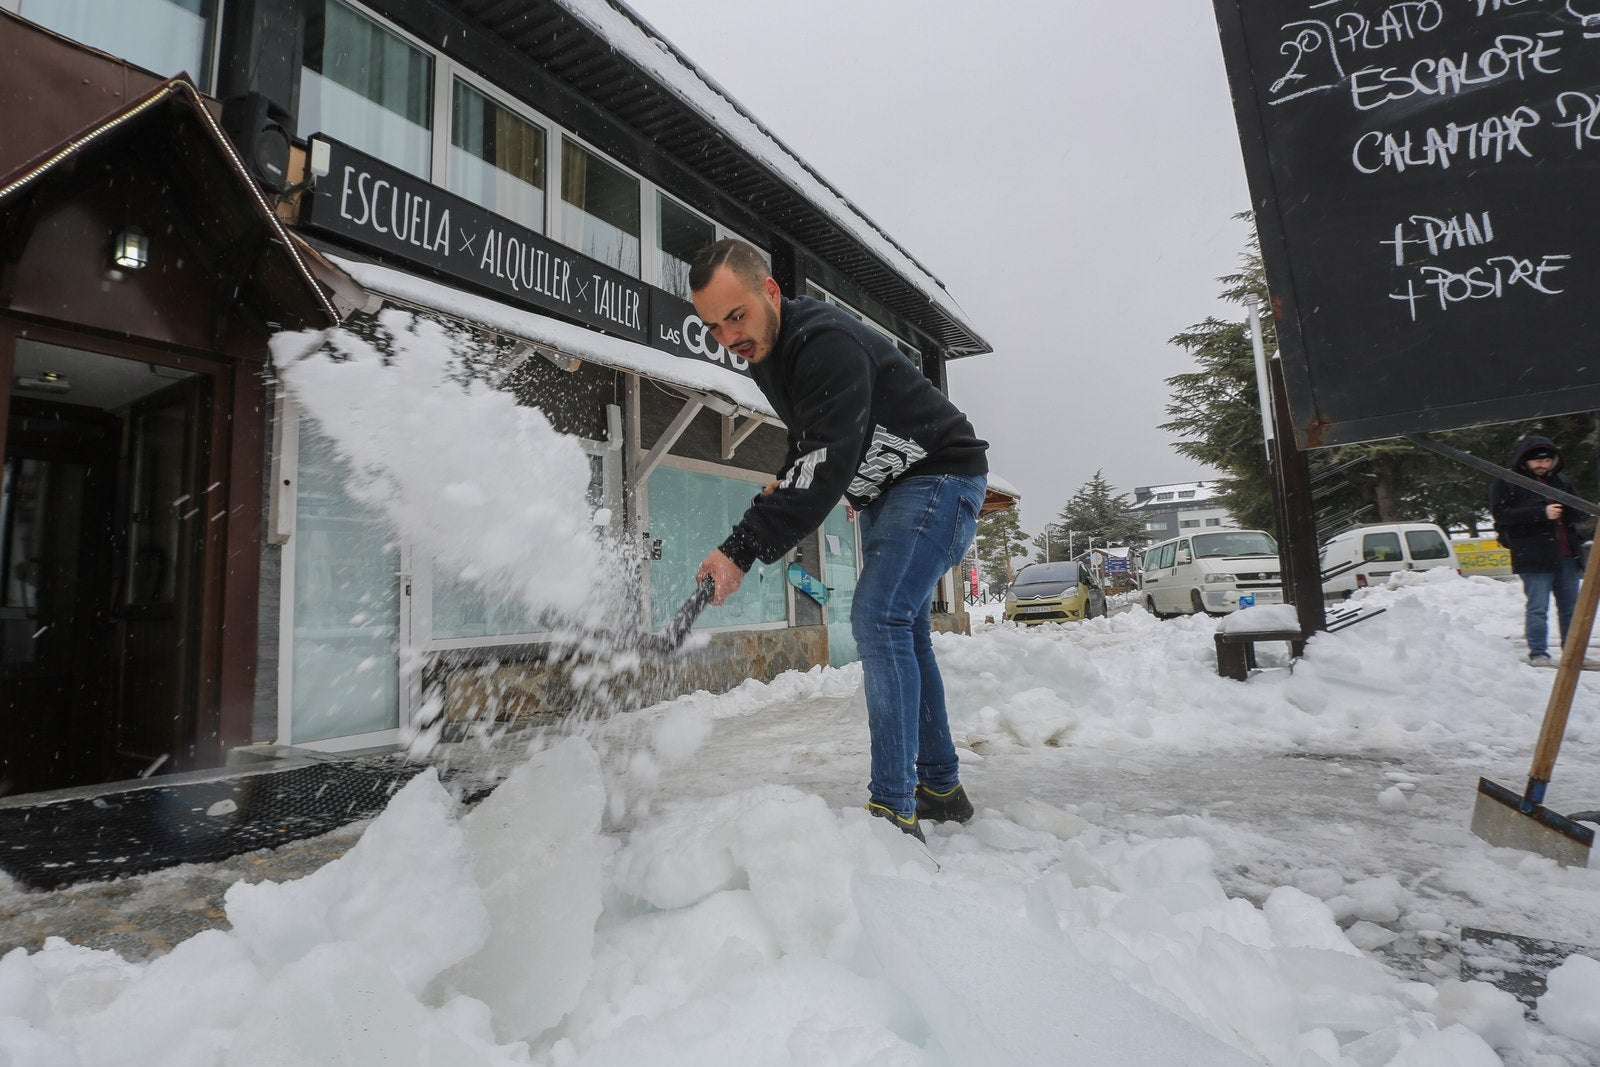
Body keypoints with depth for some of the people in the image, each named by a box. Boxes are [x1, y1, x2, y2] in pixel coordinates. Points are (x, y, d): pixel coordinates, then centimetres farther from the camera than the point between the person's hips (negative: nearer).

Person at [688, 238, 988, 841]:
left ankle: (894, 810, -16)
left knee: (879, 620, -22)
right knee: (901, 630, 11)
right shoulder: (766, 353, 3)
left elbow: (826, 466, -37)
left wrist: (743, 550, -39)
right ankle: (941, 787, 23)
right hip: (885, 493, 10)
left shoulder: (828, 345, -28)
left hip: (942, 478, -10)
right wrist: (784, 486, 4)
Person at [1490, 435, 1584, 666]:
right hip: (1534, 558, -6)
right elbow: (1500, 513, -15)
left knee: (1571, 607, 12)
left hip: (1566, 555, 6)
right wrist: (1542, 513, -20)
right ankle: (1538, 654, 2)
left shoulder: (1560, 480, 15)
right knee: (1538, 608, -5)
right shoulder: (1507, 482, -3)